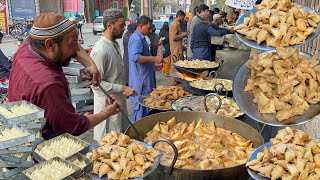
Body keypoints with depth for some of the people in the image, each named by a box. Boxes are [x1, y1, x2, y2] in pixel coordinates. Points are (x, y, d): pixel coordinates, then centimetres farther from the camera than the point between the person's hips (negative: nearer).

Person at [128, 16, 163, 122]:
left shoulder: (140, 38, 17)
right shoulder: (137, 39, -17)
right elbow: (136, 57, -31)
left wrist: (153, 64, 25)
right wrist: (154, 59, -31)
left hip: (144, 79, 11)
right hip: (140, 79, -11)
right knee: (141, 106, -4)